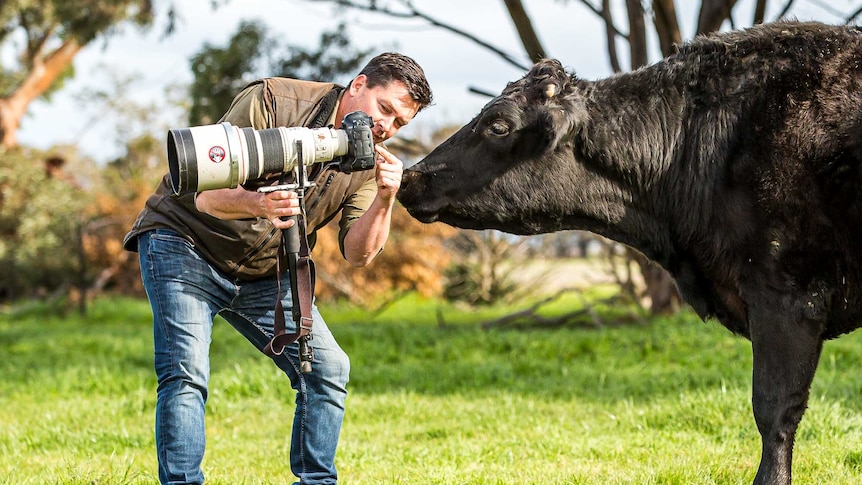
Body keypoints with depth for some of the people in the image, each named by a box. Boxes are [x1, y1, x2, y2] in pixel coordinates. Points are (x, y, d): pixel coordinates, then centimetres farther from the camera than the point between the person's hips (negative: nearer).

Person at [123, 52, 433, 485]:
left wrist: (384, 199, -31)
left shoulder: (369, 159, -3)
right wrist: (256, 204, -46)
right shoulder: (272, 101, -20)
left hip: (263, 272, 6)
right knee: (186, 372, -21)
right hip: (185, 243, -6)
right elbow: (206, 195, -25)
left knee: (329, 368, -5)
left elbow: (357, 254, -13)